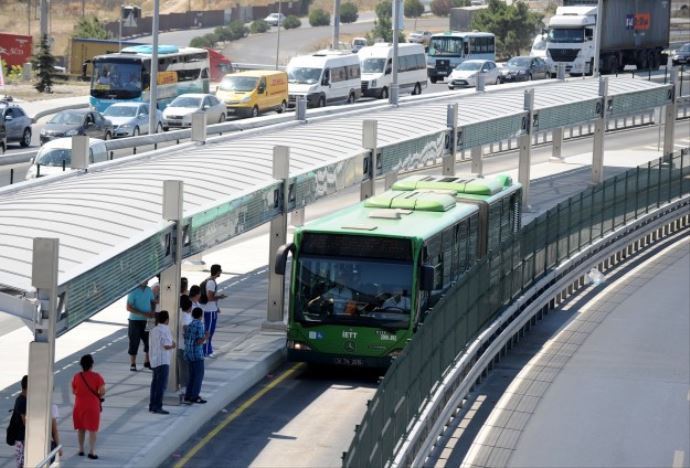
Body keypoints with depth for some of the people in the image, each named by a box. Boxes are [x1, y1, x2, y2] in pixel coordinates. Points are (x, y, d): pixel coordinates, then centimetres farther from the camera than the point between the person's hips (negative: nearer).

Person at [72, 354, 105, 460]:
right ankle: (92, 451, -7)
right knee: (92, 429, 1)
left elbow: (73, 391, 4)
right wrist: (99, 395, 4)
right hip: (93, 406, -3)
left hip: (79, 406, 3)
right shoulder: (97, 377, -12)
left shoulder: (76, 377, -4)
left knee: (81, 428, 16)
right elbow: (102, 392, -17)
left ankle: (81, 449, 23)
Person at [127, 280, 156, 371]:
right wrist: (143, 314, -22)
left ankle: (147, 362, 23)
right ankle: (132, 364, 8)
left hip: (147, 321, 5)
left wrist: (152, 312, -4)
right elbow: (129, 307, -16)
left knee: (149, 341, 8)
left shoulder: (149, 290, 4)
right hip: (135, 320, -5)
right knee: (134, 342, 0)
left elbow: (153, 302, 18)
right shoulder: (134, 291, -14)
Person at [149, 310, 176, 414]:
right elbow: (166, 346, -18)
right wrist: (173, 345, 2)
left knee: (155, 382, 16)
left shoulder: (153, 330, 12)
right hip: (163, 361, -9)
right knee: (162, 384, -8)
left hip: (154, 360, 9)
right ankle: (157, 407, -11)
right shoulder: (165, 330, -13)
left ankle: (152, 405, 20)